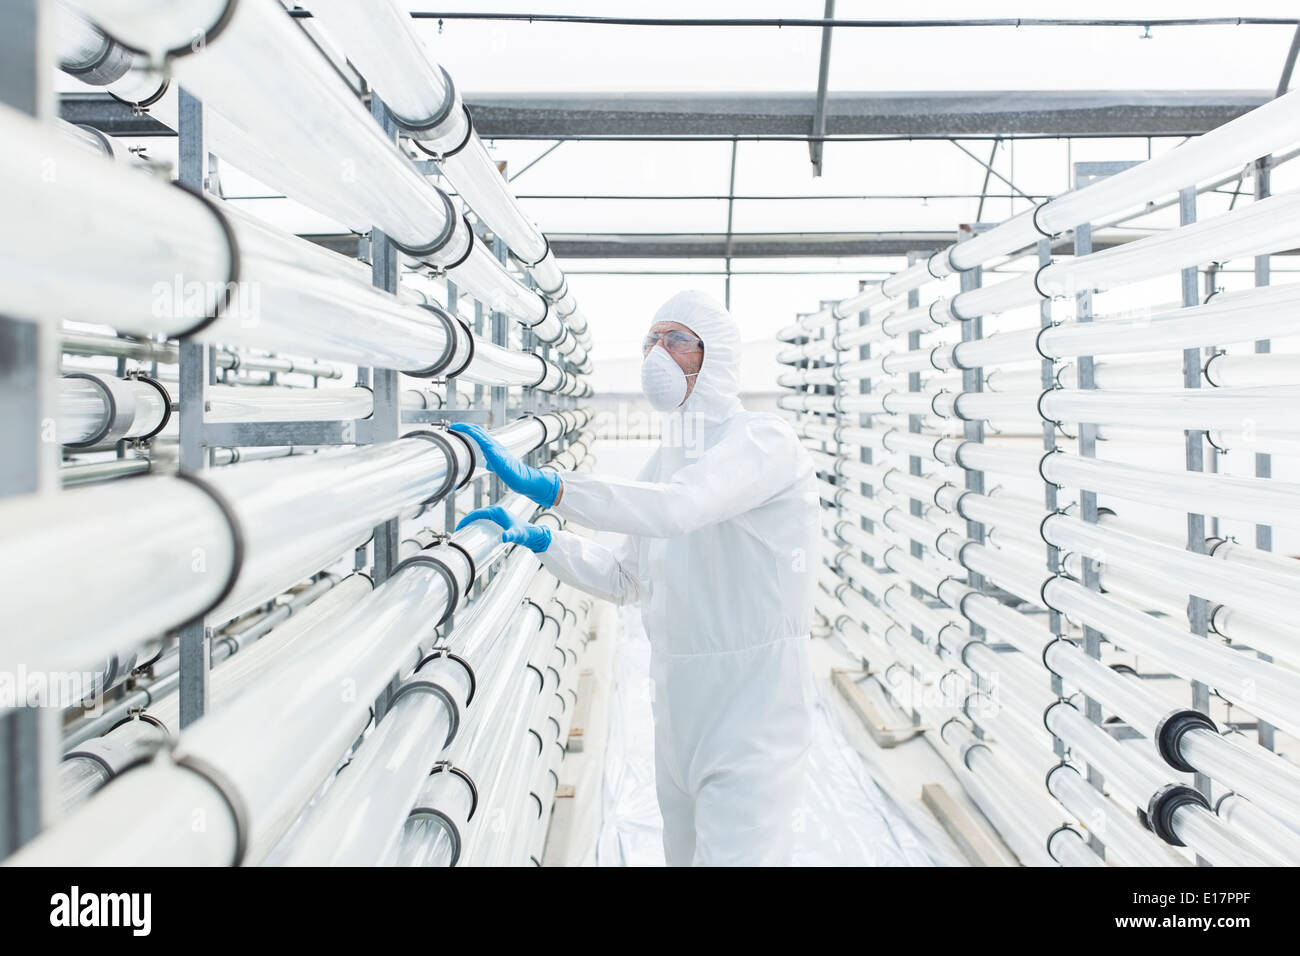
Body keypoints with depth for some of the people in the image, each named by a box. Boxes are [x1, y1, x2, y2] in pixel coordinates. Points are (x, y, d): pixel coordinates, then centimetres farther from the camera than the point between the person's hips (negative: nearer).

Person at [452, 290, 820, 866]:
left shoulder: (763, 441, -14)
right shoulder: (665, 459, 11)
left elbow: (677, 506, -34)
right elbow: (625, 581, 14)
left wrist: (540, 483, -37)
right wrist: (537, 540, 1)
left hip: (752, 712, -8)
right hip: (678, 707, 8)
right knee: (684, 854, 21)